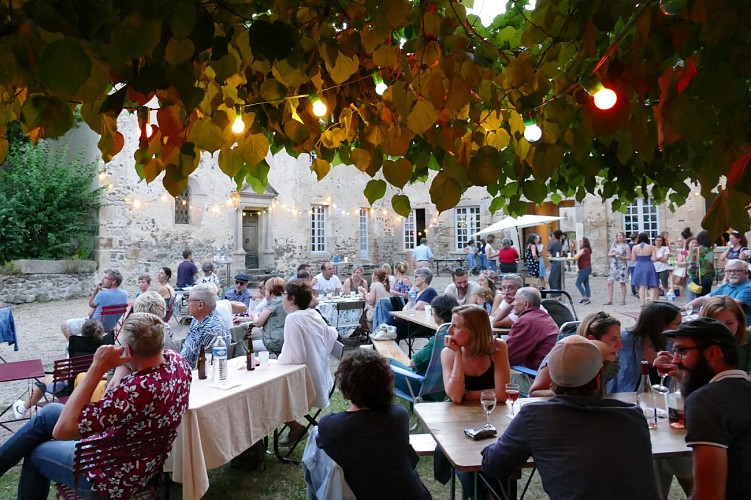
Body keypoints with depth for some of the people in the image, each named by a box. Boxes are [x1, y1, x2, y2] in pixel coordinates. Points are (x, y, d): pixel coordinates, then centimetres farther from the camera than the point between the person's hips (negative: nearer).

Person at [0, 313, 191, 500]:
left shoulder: (136, 388, -41)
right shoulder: (176, 359, -14)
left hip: (116, 475, -8)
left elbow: (62, 430, -31)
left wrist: (97, 367, -33)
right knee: (49, 413, 18)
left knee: (36, 453, 18)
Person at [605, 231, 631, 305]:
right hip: (613, 266, 4)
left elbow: (629, 257, -3)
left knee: (622, 283, 1)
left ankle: (623, 300, 9)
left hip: (622, 266, -4)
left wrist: (621, 256, -16)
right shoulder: (614, 245, 12)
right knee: (609, 282, -3)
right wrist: (613, 254, -8)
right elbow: (609, 254, 12)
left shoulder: (626, 246, -1)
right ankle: (609, 300, 1)